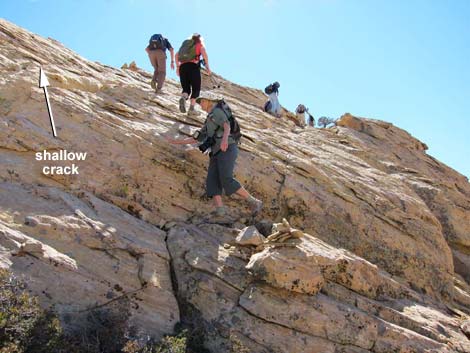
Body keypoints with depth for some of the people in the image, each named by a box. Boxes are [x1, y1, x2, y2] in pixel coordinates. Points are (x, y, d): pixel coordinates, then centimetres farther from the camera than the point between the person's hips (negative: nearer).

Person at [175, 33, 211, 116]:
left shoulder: (185, 44, 28)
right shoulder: (200, 44, 14)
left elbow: (177, 55, 20)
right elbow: (204, 54, -6)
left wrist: (177, 67, 20)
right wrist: (207, 67, -5)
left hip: (182, 67, 4)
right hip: (193, 66, -4)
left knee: (186, 89, 7)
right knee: (196, 89, 3)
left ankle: (183, 98, -27)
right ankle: (191, 108, -12)